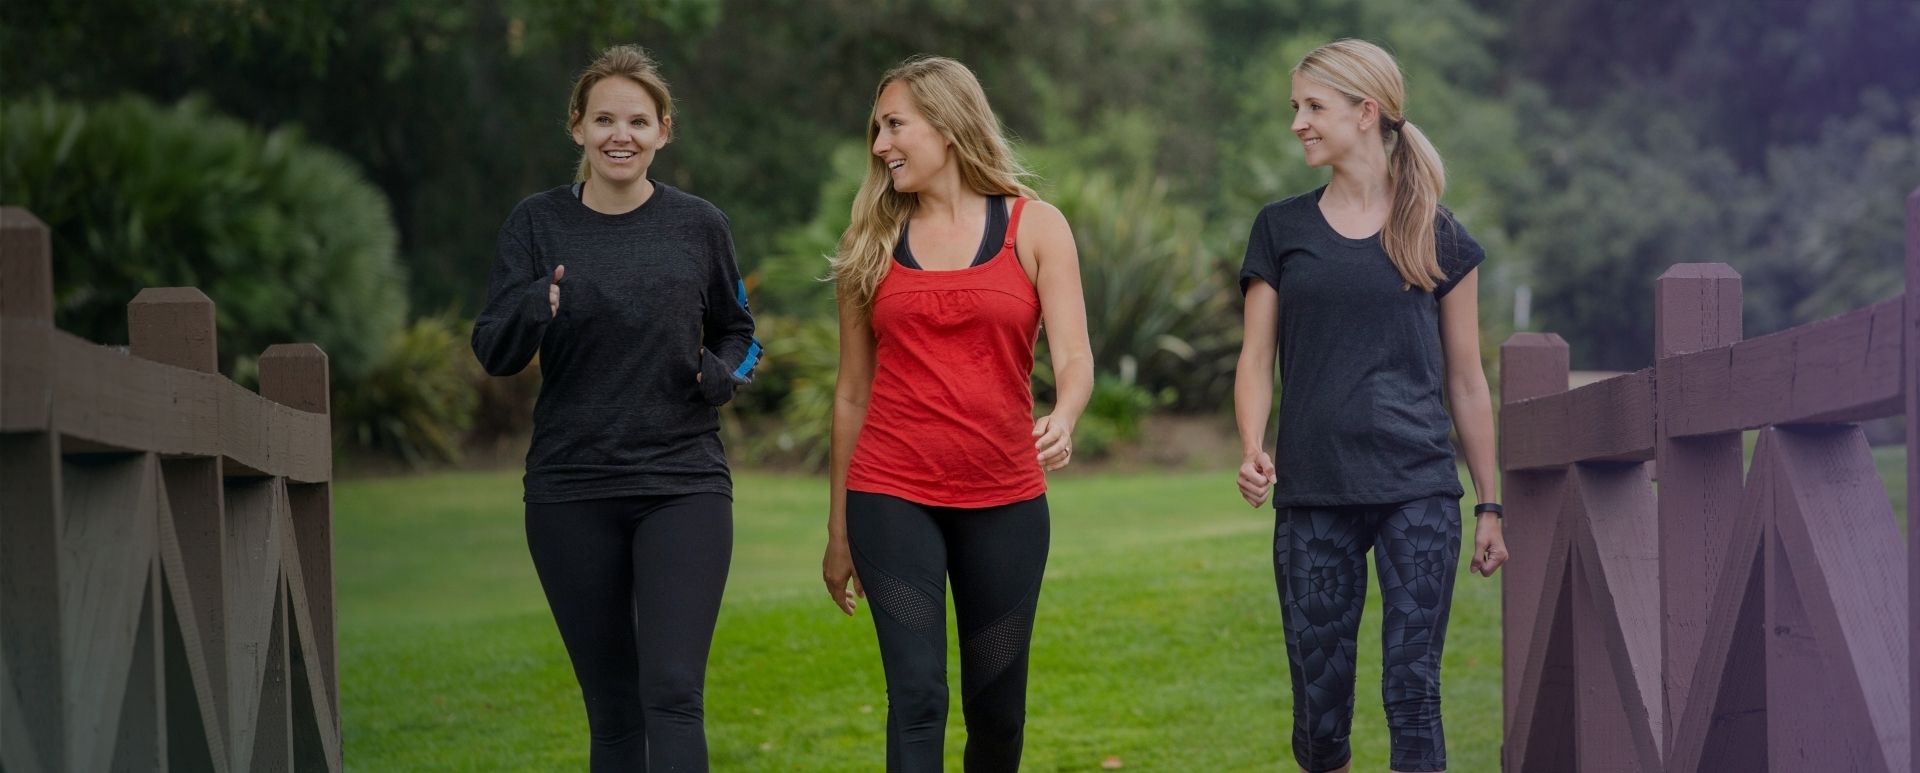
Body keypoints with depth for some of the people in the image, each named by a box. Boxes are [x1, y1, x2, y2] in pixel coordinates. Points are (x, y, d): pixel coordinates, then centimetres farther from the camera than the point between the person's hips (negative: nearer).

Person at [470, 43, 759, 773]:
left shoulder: (698, 225, 2)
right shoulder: (538, 223, 1)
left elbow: (735, 331, 15)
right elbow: (493, 352, -4)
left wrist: (721, 375, -8)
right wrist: (533, 310, -26)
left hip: (683, 486, -1)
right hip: (571, 492, 1)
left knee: (672, 694, -13)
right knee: (611, 707, 7)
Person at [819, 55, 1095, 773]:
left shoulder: (1035, 228, 4)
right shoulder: (873, 241, 9)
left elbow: (1074, 357, -6)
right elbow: (852, 392, 12)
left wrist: (1061, 419, -29)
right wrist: (838, 530, 13)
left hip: (1004, 501, 0)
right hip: (893, 498, 0)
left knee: (998, 709, 6)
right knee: (917, 696, -12)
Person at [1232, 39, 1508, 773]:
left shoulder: (1439, 236, 6)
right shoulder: (1282, 229, 9)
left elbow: (1466, 380, 9)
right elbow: (1256, 362, 6)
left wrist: (1490, 503, 8)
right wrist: (1253, 449, -12)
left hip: (1418, 490, -1)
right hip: (1314, 493, 1)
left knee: (1412, 691, -7)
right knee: (1319, 704, 2)